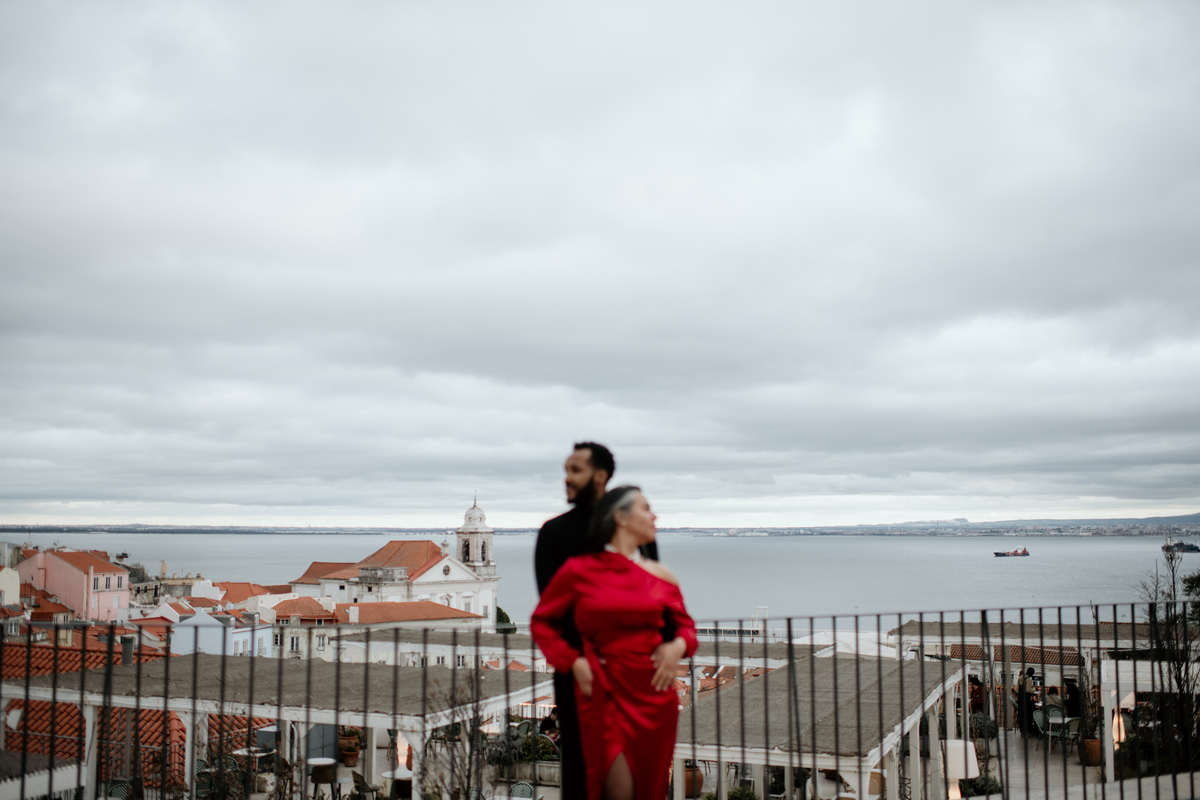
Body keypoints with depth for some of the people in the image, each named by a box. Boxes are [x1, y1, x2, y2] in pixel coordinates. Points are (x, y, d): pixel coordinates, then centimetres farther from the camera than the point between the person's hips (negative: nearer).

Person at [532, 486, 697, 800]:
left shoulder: (661, 576, 8)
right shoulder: (579, 571, 0)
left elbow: (685, 624, 20)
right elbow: (541, 622, 8)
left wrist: (679, 645, -3)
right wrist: (572, 661, -4)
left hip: (654, 692, 3)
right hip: (604, 692, -3)